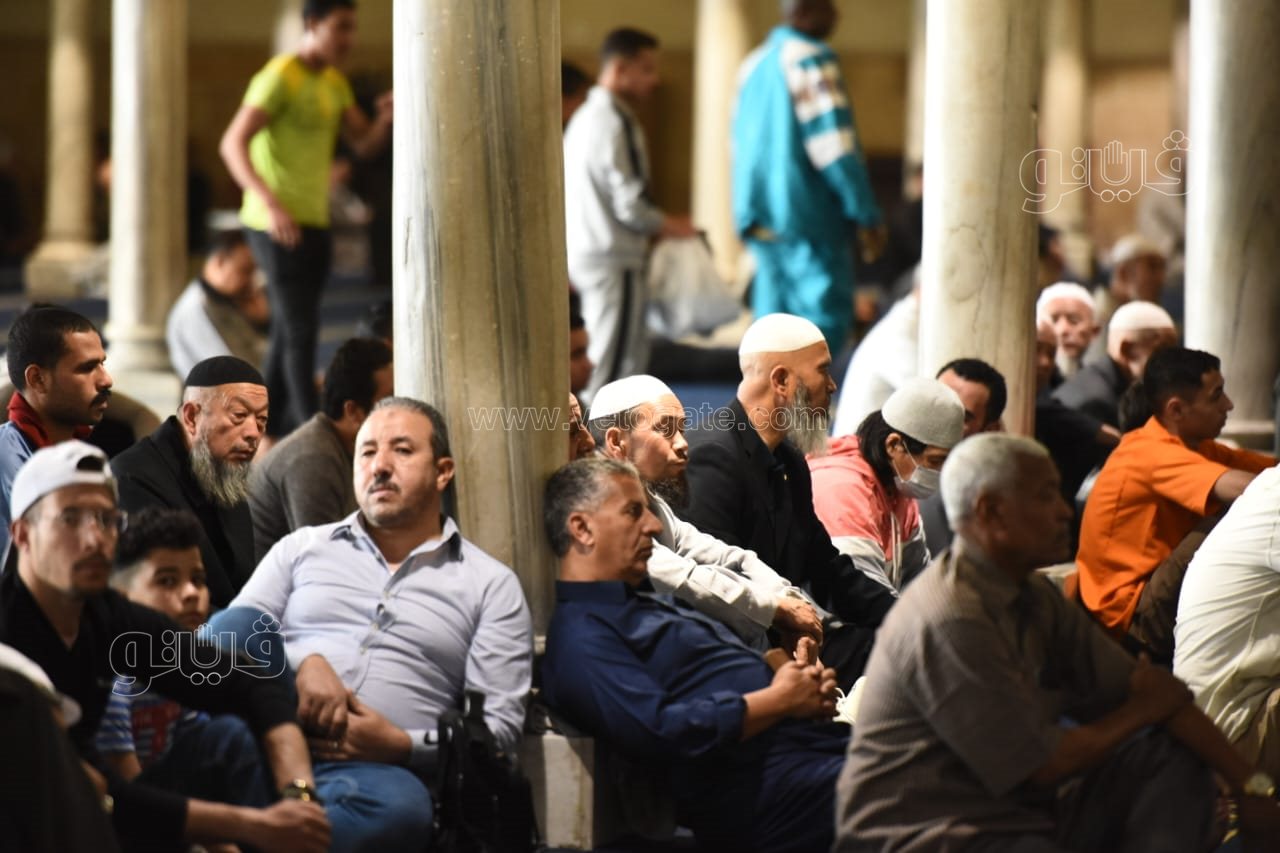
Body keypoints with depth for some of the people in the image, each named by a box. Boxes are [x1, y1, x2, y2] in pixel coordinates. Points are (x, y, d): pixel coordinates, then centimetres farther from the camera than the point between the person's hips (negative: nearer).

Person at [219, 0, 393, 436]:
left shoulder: (334, 82, 14)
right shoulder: (279, 77, -12)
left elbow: (364, 144, 15)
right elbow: (233, 144, -19)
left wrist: (386, 119, -8)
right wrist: (270, 203, -31)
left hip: (313, 221, 9)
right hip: (277, 223, -9)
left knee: (289, 331, 12)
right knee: (299, 332, -10)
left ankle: (268, 431, 18)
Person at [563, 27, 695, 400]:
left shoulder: (584, 118, 13)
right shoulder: (617, 125, -17)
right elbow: (631, 205, -19)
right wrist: (672, 226, -2)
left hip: (585, 254, 10)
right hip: (615, 261, -10)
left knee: (633, 356, 16)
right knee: (610, 368, -6)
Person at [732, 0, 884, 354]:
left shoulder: (754, 63, 16)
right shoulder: (812, 59, -11)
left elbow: (741, 142, 22)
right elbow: (835, 143, -16)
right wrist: (867, 215, -13)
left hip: (761, 216, 8)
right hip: (808, 216, -8)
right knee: (826, 317, -7)